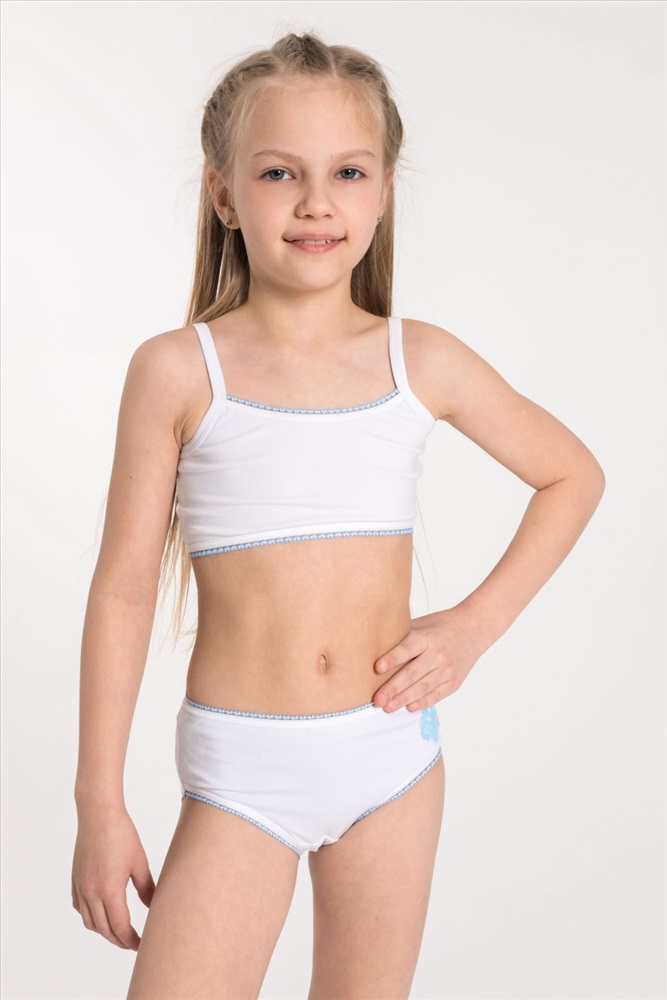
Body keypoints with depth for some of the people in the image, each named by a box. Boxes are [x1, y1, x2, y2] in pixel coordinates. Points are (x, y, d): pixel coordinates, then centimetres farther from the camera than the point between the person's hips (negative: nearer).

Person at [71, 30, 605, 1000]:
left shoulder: (422, 362, 0)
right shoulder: (178, 371, -5)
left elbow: (573, 475, 14)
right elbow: (123, 589, -3)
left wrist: (475, 625, 2)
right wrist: (100, 805, -3)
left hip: (392, 752, 2)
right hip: (242, 770, -2)